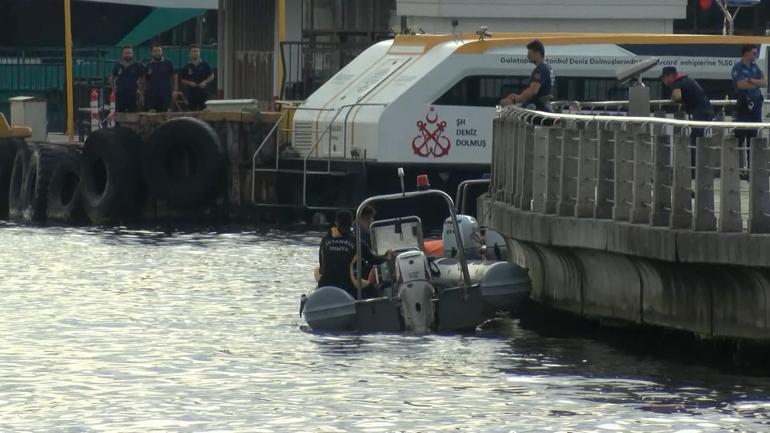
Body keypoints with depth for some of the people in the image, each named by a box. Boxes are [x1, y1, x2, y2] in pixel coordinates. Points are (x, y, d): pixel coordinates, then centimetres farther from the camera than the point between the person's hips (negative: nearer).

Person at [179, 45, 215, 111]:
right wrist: (189, 83, -10)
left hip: (203, 93, 0)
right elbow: (183, 81, 10)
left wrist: (205, 82, -7)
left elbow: (212, 76, 10)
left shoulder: (204, 65, 4)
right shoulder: (187, 67, 5)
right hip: (191, 93, 0)